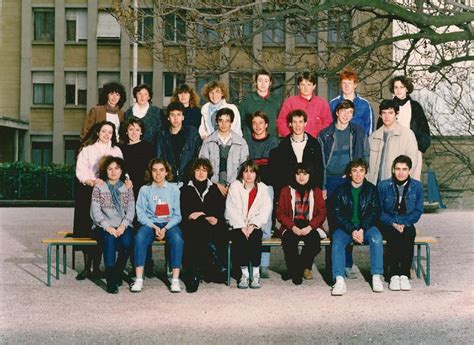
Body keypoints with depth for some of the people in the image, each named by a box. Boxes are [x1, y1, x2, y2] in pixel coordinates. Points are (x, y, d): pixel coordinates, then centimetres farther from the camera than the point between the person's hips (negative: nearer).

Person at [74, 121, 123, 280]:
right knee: (86, 229, -3)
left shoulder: (116, 151, 15)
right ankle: (86, 267, 4)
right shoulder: (87, 150, 6)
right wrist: (92, 181, -21)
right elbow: (81, 171, -3)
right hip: (88, 191, -1)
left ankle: (96, 267, 5)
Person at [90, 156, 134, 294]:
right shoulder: (99, 187, 8)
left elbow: (131, 211, 5)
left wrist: (123, 226, -13)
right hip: (104, 226, -1)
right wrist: (107, 227, -15)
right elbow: (95, 211, -1)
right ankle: (110, 280, -34)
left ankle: (118, 272, -9)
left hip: (123, 226, 1)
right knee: (109, 239, -34)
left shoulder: (127, 188, 14)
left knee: (126, 242, -31)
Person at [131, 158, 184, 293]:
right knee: (140, 237, -32)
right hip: (150, 223, 0)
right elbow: (141, 214, 2)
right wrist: (154, 227, -13)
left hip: (170, 224, 0)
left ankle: (175, 280, -31)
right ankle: (139, 279, -30)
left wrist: (165, 229, -12)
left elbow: (177, 214, 3)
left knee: (177, 238, -33)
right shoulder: (145, 190, 8)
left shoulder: (173, 189, 8)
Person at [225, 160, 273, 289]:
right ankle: (244, 273, -23)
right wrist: (242, 227, -17)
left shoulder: (263, 188, 8)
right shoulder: (235, 186, 4)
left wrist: (253, 225, -15)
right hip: (238, 225, 0)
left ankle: (256, 274, -23)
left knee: (255, 237, -30)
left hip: (255, 226, 1)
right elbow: (231, 209, -6)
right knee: (239, 238, -30)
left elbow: (265, 211, -1)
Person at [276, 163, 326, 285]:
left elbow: (322, 213, 7)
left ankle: (301, 267, -7)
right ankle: (295, 272, -15)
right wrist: (293, 227, -12)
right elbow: (280, 213, 5)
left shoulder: (316, 191, 16)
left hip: (310, 227, 1)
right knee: (289, 241, -34)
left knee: (314, 241, -33)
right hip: (291, 227, -1)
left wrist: (310, 227, -11)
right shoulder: (286, 190, 13)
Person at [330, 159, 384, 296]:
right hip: (345, 227, 0)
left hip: (366, 226, 0)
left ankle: (377, 277, -29)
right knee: (337, 242, -31)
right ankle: (339, 280, -39)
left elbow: (375, 212, 0)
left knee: (376, 238, -31)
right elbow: (337, 214, -2)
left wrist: (362, 229, -16)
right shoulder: (341, 190, 6)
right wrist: (352, 231, -16)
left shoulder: (371, 190, 8)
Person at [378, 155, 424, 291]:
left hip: (407, 225, 1)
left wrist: (404, 224, -11)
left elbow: (418, 211, 4)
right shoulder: (383, 185, 0)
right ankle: (394, 275, -30)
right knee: (394, 236, -33)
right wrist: (393, 223, -12)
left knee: (408, 235, -32)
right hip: (387, 225, -1)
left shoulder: (417, 186, 3)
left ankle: (404, 275, -30)